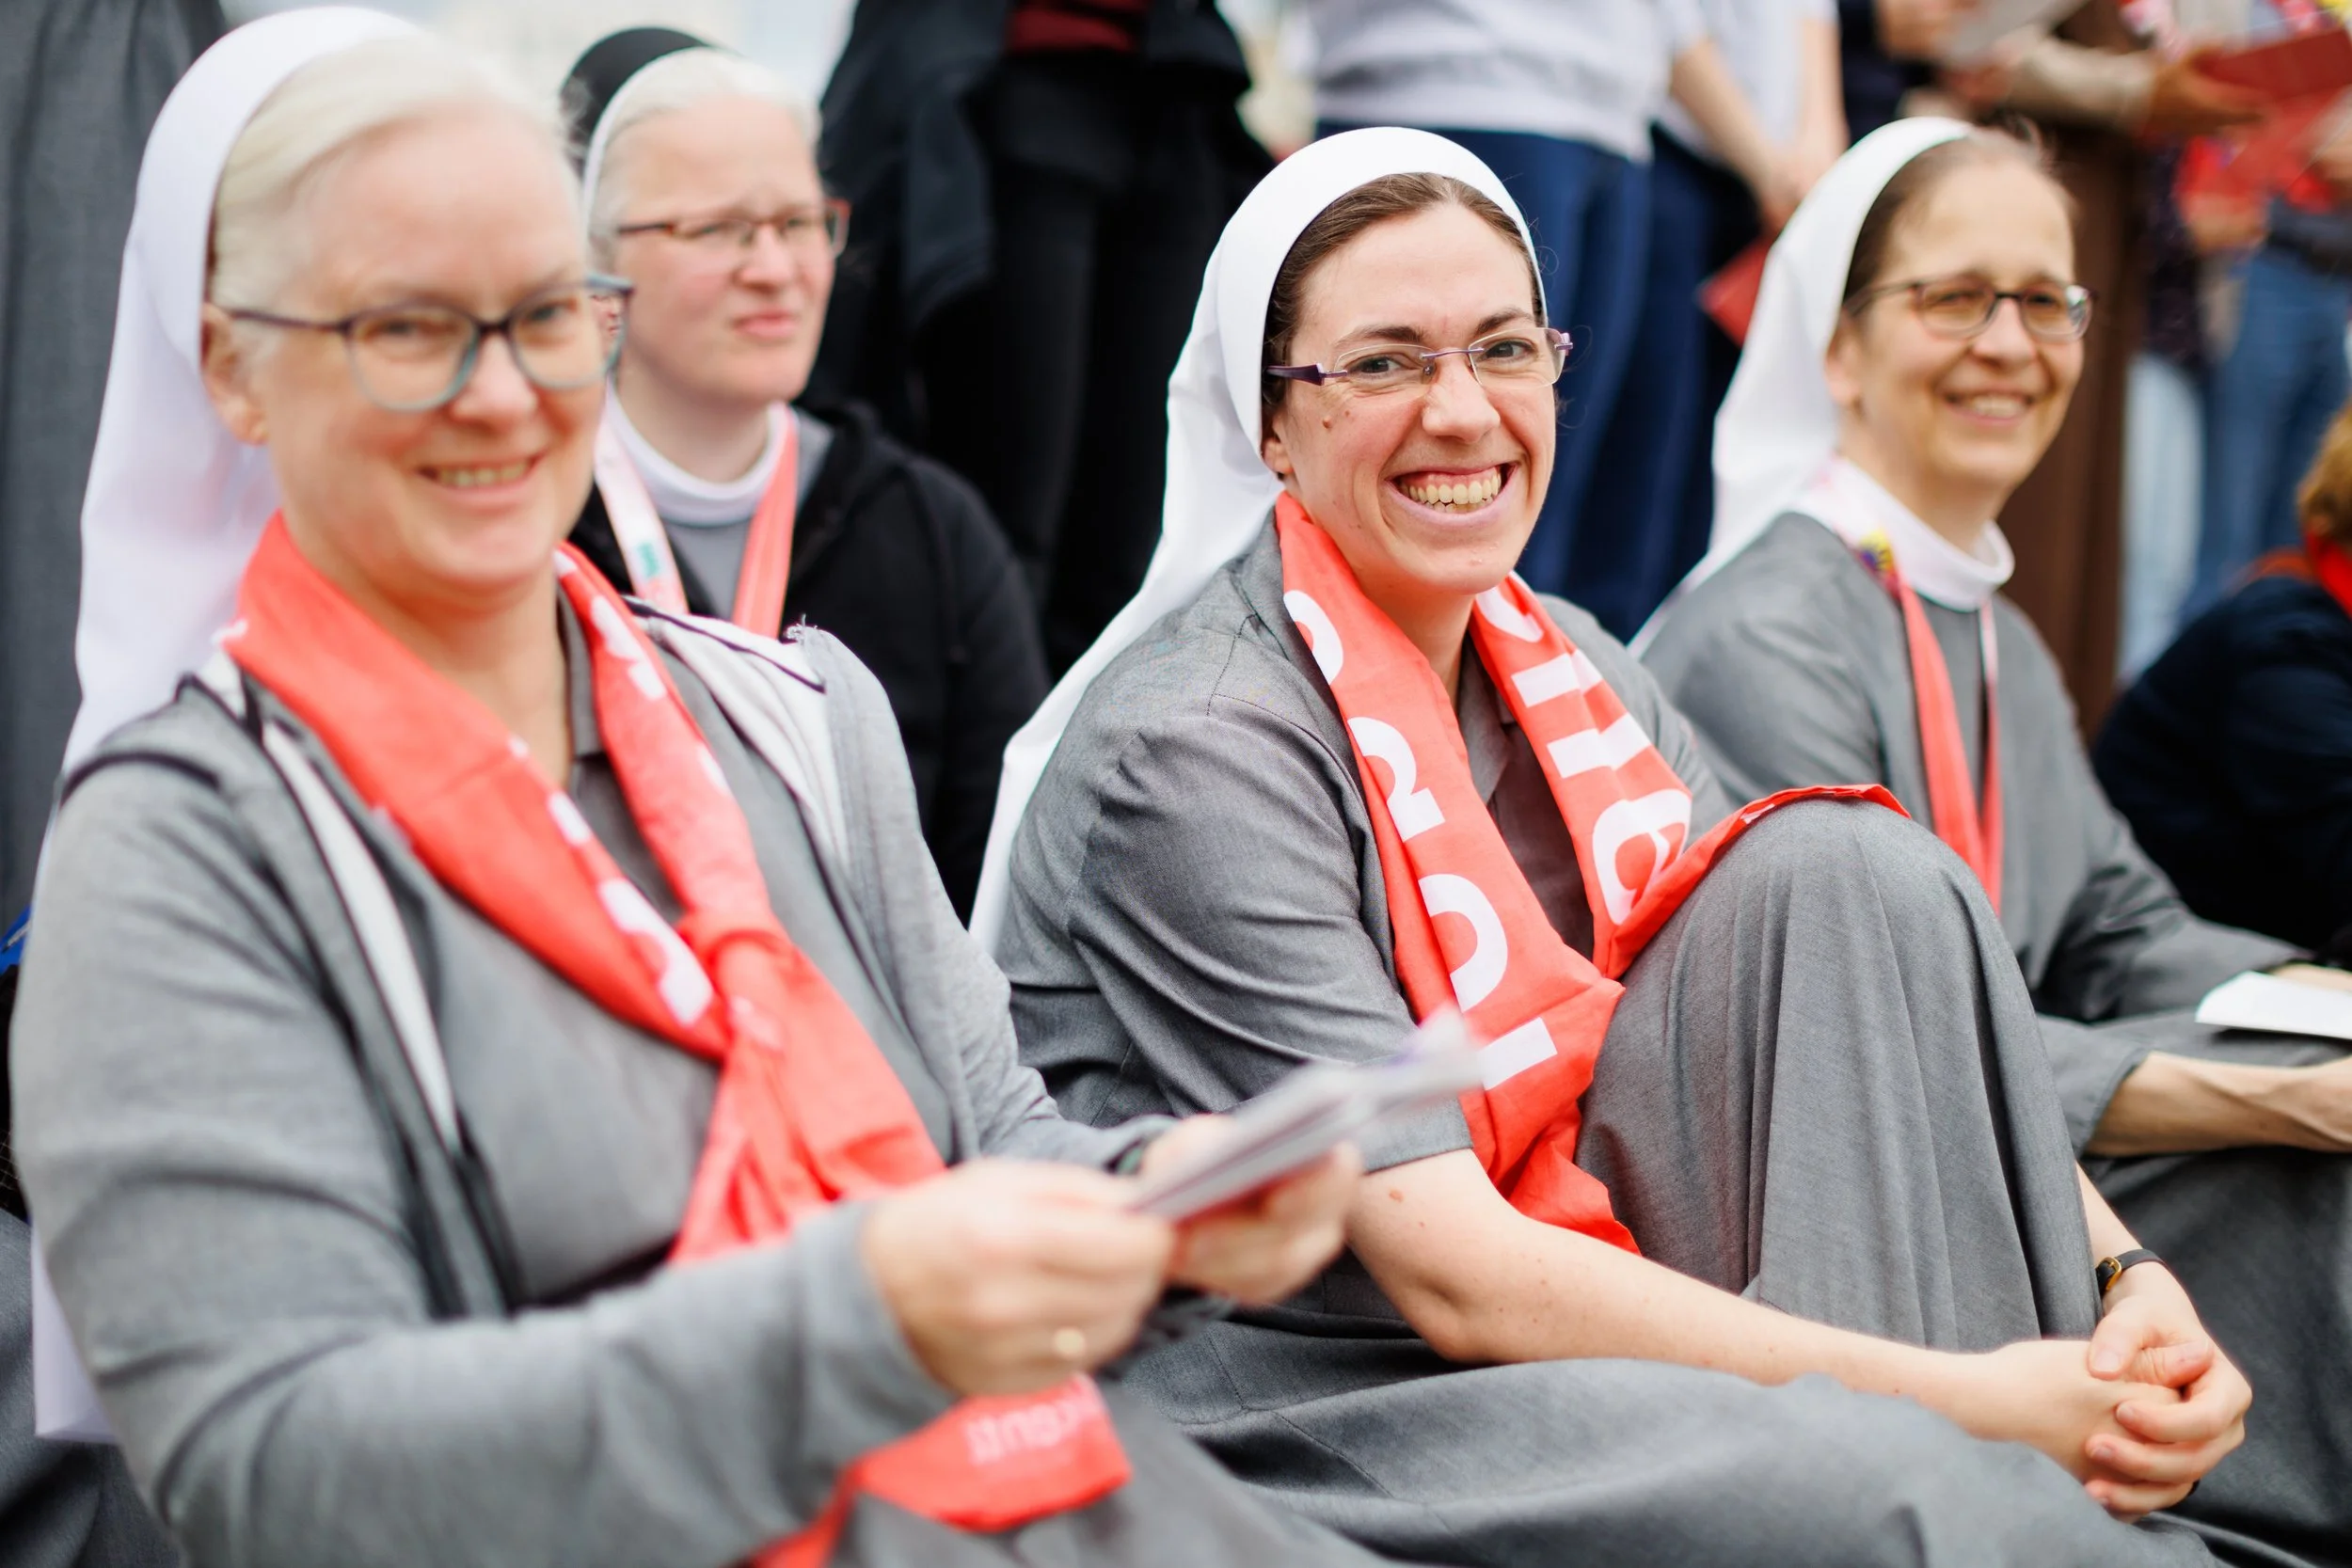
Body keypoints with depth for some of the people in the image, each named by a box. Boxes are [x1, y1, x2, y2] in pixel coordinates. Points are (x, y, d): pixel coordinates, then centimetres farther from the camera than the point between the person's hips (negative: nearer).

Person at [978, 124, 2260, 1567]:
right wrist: (1962, 1397, -24)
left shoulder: (1567, 668, 8)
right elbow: (1452, 1274, -22)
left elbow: (1875, 1013, 4)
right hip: (1292, 1400, -8)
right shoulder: (1195, 748, -17)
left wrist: (2123, 1280, -15)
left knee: (1849, 869, -10)